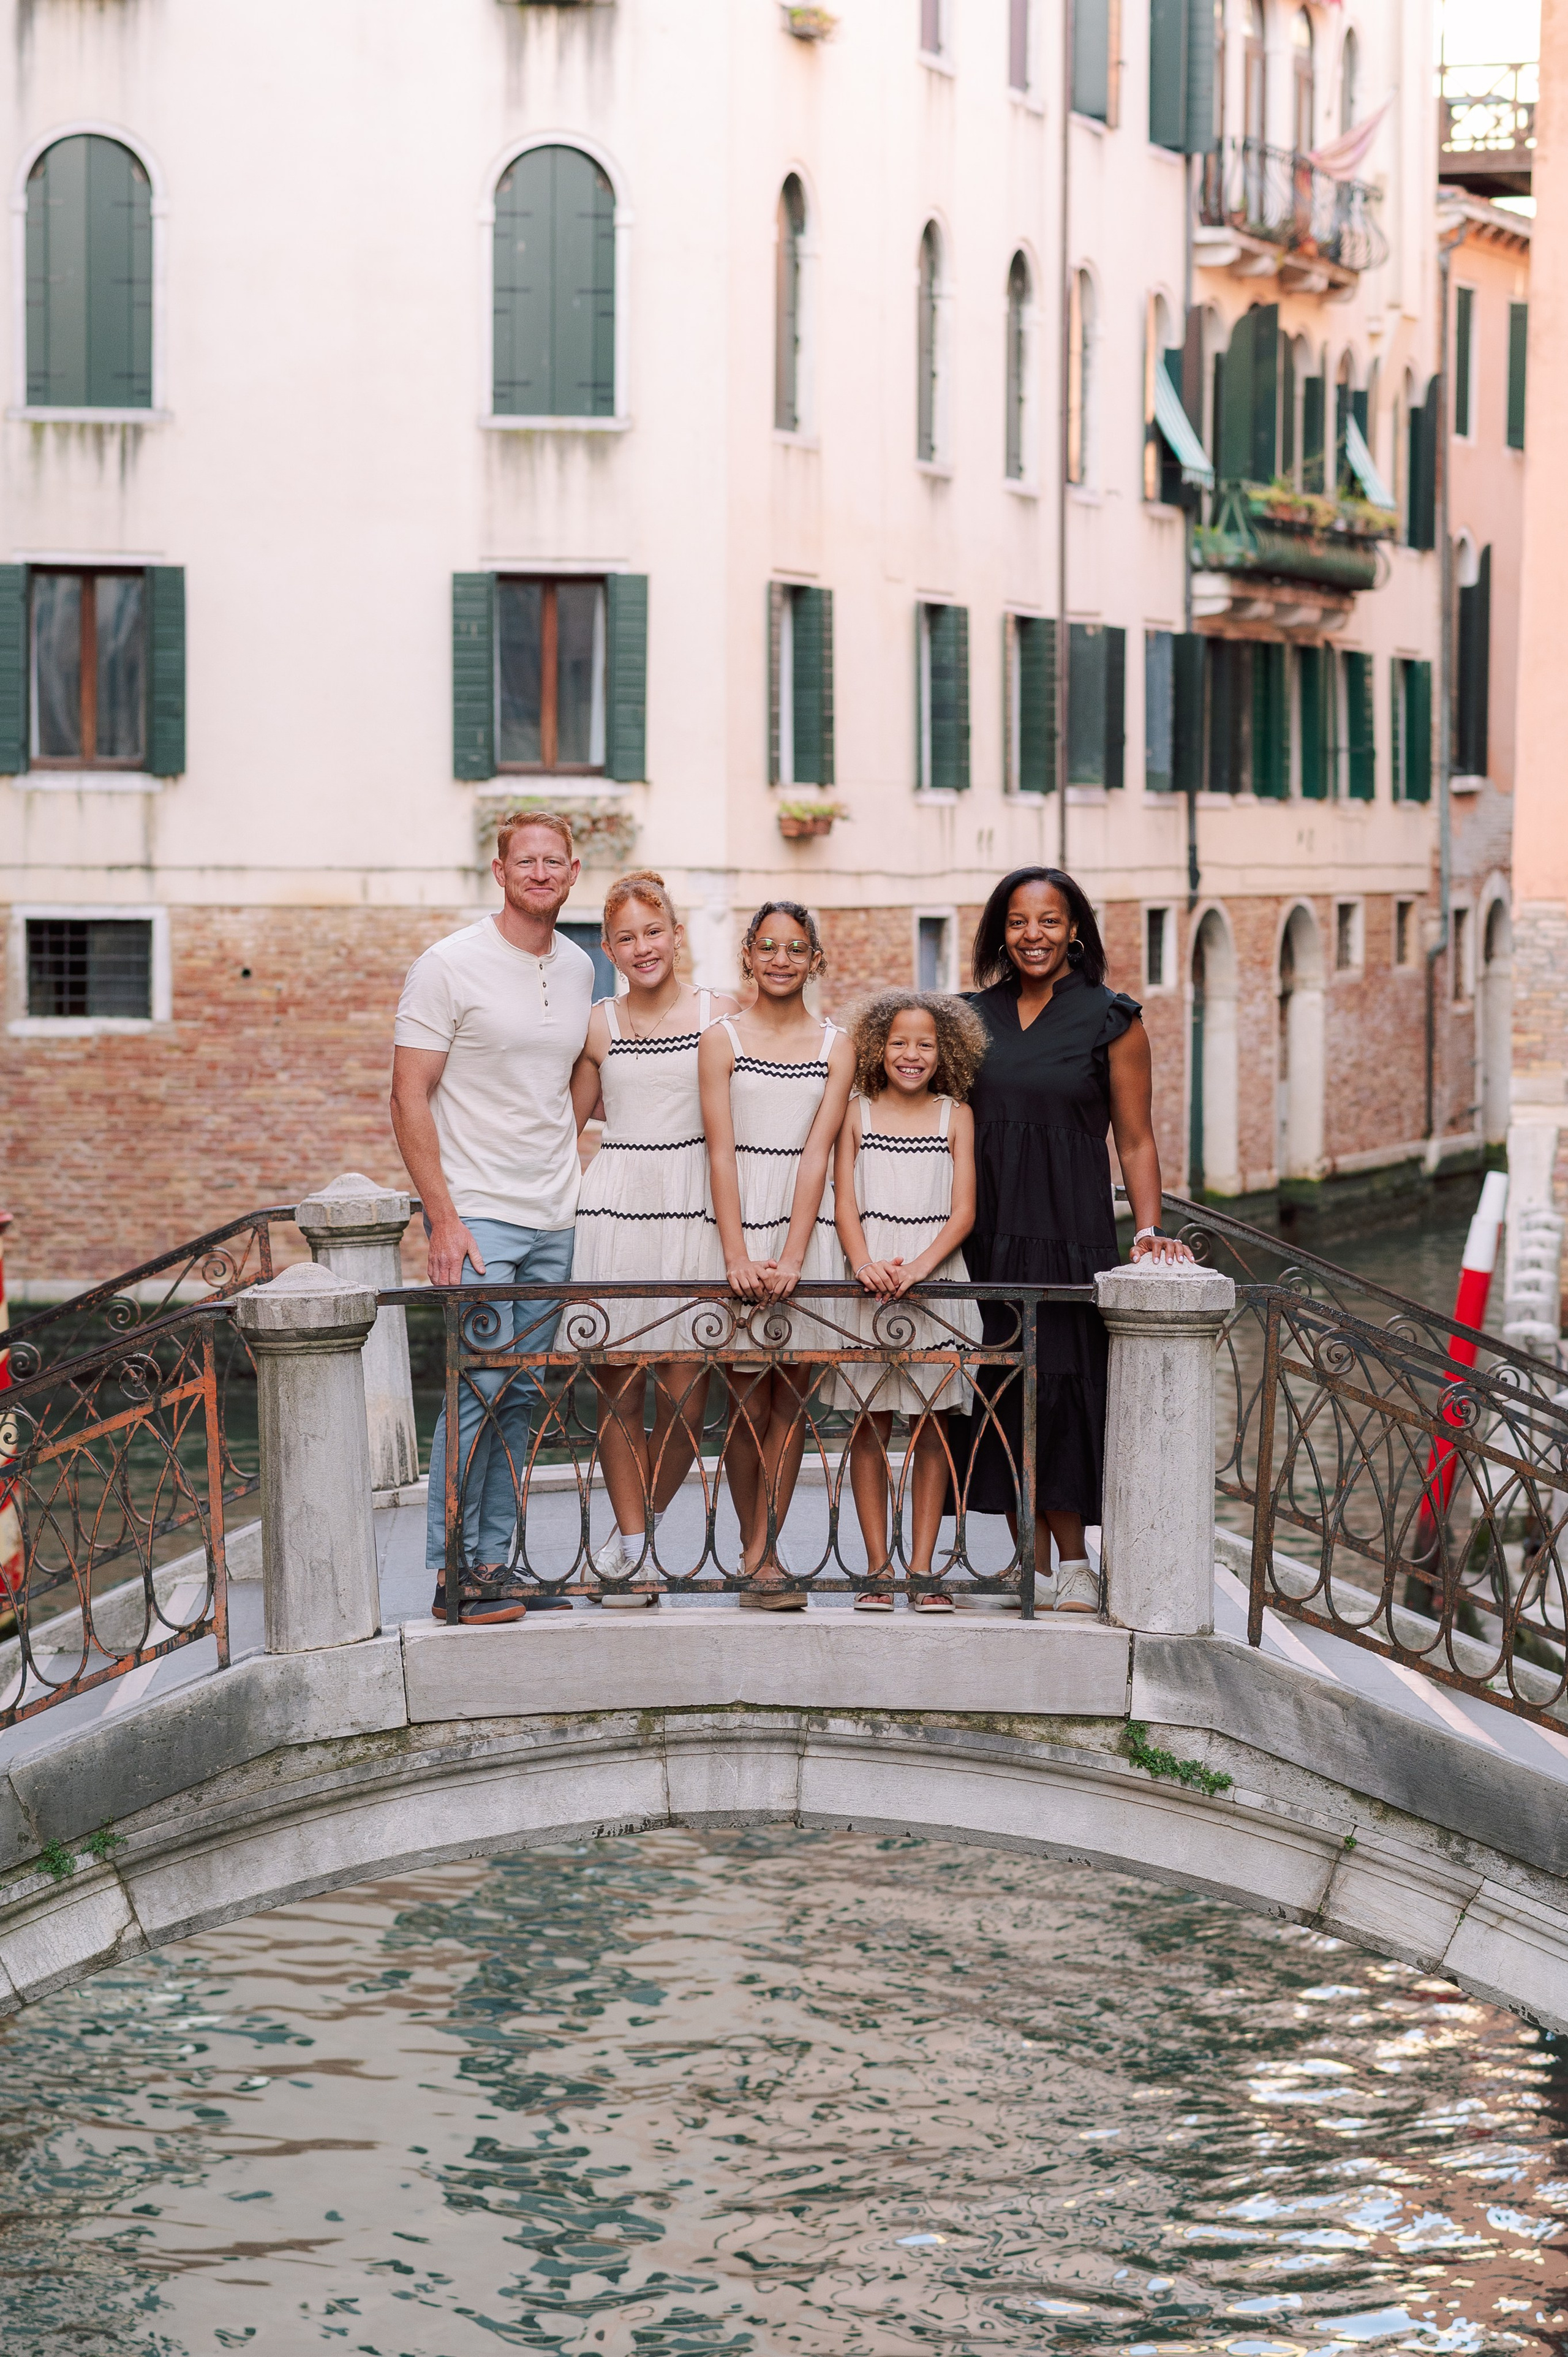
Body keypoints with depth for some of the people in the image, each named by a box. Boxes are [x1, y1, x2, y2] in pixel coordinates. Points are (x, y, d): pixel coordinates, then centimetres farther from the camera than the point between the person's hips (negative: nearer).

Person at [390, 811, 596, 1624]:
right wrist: (443, 1217, -15)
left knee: (521, 1397, 9)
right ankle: (455, 1576, -2)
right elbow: (409, 1099, -10)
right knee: (478, 1391, -9)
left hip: (553, 1220, 6)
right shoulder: (450, 966, -8)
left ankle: (495, 1562, 16)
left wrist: (577, 1188, 13)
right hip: (478, 1216, -6)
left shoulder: (579, 969, 10)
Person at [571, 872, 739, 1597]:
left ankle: (649, 1519, 20)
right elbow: (569, 1120, 19)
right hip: (613, 1206, 1)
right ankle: (630, 1543, 10)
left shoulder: (721, 1015, 3)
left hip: (693, 1209, -1)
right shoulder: (599, 1026, 8)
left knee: (684, 1394, -3)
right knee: (618, 1388, 0)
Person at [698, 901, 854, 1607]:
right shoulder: (722, 1041, 1)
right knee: (747, 1397, -1)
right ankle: (757, 1551, 11)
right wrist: (739, 1257, -15)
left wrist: (790, 1259, -13)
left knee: (792, 1394, -1)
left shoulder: (835, 1049, 5)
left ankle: (761, 1554, 2)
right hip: (739, 1217, -2)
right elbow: (721, 1152, -5)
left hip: (808, 1223, 2)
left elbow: (816, 1155, -3)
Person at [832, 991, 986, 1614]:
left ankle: (923, 1567, 6)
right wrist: (865, 1264, -16)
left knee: (932, 1428, 2)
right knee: (870, 1424, 0)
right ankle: (878, 1568, 5)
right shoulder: (857, 1113, 7)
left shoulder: (955, 1116, 6)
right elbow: (845, 1203, 2)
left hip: (936, 1279, 0)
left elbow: (963, 1212, -1)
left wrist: (918, 1266, -16)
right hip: (870, 1282, 0)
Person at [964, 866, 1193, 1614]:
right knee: (1003, 1394, 1)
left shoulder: (1110, 1019, 0)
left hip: (1070, 1230, -3)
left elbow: (1135, 1141, 2)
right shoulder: (974, 1015, 11)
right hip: (987, 1229, 4)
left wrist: (1149, 1229, -11)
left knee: (1061, 1389, -7)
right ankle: (1036, 1564, 6)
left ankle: (1073, 1564, 3)